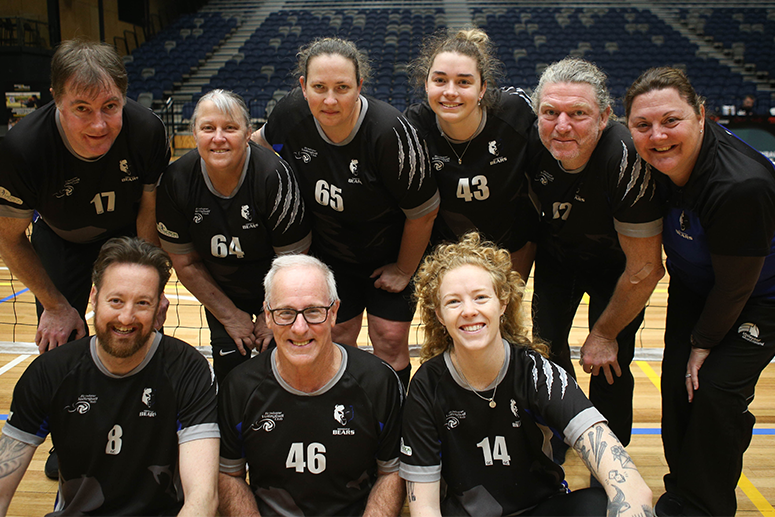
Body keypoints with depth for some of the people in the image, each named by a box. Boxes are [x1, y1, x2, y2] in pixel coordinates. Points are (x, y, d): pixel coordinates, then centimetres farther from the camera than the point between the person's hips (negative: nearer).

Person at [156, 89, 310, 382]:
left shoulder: (273, 176, -28)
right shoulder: (177, 182, -18)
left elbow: (292, 259, -17)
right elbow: (186, 264, -6)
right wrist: (229, 314, -4)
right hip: (221, 291, 3)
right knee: (229, 364, -3)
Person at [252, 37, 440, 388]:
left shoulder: (389, 132, -31)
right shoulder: (292, 113, -18)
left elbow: (423, 212, -19)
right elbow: (262, 140, 11)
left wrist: (404, 270, -9)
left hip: (391, 252, -3)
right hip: (330, 254, 3)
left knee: (390, 340, -1)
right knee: (338, 338, 9)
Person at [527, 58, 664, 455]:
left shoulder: (627, 160, -36)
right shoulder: (531, 144, -25)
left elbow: (644, 269, -26)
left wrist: (604, 334, -15)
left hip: (615, 266, -3)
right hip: (556, 254, 4)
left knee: (608, 367, -7)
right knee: (545, 348, 4)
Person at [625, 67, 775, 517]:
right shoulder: (653, 162, -18)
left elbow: (735, 285, -24)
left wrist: (704, 342, -10)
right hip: (694, 286, 6)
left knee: (714, 392, -11)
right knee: (678, 381, 4)